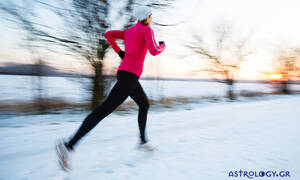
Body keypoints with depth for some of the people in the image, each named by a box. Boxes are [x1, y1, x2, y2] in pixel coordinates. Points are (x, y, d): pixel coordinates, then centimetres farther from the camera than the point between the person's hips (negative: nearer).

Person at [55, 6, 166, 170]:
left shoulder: (128, 31, 22)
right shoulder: (147, 30, 0)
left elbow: (108, 34, 18)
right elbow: (154, 51, -13)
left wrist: (119, 52, 19)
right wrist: (162, 46, 10)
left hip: (124, 73, 10)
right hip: (130, 76, -10)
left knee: (145, 104, 22)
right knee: (105, 109, -15)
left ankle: (143, 141, 29)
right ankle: (68, 145, -16)